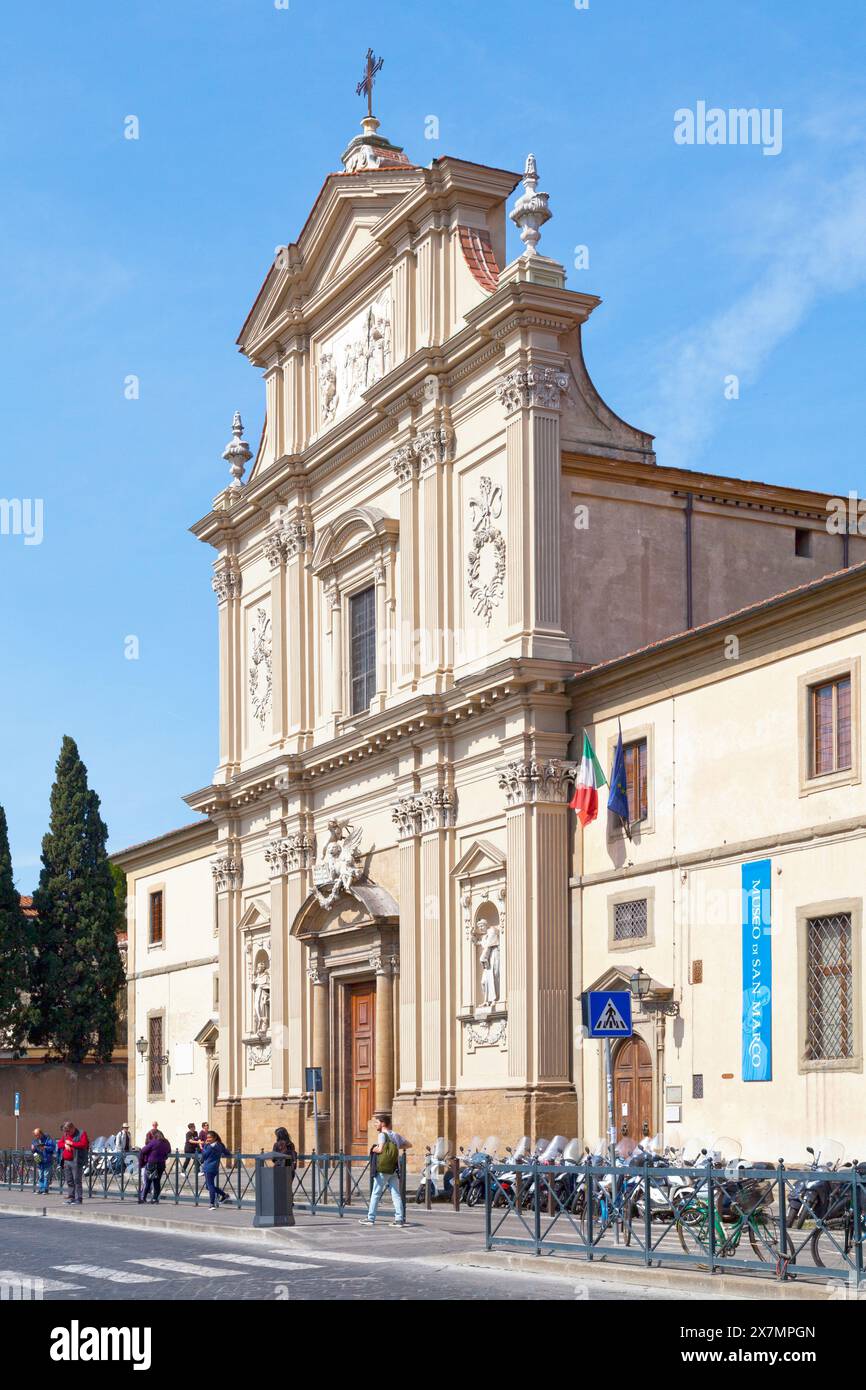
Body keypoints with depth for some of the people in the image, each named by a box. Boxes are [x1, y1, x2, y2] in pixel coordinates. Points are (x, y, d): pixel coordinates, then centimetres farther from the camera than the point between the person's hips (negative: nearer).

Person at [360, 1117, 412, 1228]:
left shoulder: (382, 1135, -7)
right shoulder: (396, 1135, 13)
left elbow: (380, 1149, -20)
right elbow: (408, 1145, 18)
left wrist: (374, 1149, 0)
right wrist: (396, 1147, 17)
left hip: (383, 1169, -6)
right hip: (395, 1170, 6)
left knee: (375, 1194, 3)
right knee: (396, 1194, 4)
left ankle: (370, 1218, 7)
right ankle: (400, 1218, -2)